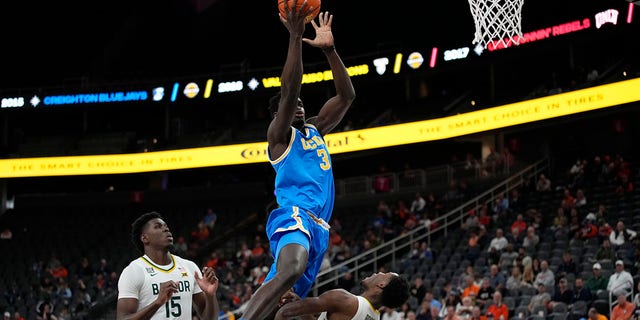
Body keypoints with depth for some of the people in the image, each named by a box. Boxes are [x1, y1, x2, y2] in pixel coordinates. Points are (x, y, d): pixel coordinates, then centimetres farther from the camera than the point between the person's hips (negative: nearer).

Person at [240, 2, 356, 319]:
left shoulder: (314, 129, 26)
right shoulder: (279, 134, 4)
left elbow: (346, 95, 20)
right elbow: (288, 90, -13)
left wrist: (329, 49, 10)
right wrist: (295, 37, -17)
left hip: (318, 226, 8)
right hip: (294, 215, -8)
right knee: (291, 270, -38)